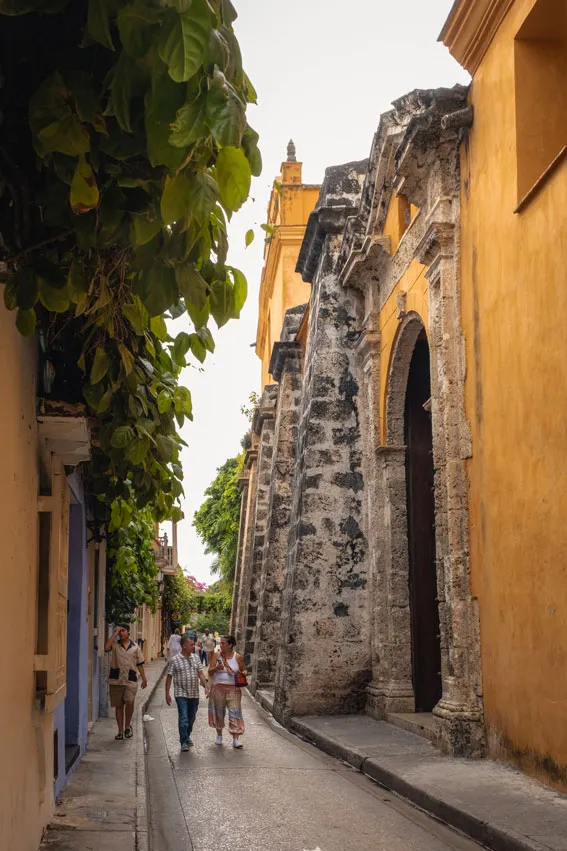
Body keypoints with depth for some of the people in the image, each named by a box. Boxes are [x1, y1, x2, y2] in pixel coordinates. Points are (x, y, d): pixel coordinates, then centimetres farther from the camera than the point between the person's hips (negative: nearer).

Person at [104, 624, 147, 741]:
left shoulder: (135, 647, 9)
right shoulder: (115, 644, 5)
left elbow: (140, 664, 13)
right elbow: (106, 648, -18)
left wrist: (144, 679, 9)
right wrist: (114, 634, -13)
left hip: (131, 680, -1)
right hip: (116, 680, 1)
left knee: (129, 701, -20)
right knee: (118, 706, 6)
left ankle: (127, 726, 3)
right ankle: (120, 731, 16)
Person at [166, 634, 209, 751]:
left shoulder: (195, 658, 7)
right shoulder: (175, 660, -6)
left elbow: (200, 673, 10)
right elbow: (169, 677, -3)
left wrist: (206, 686, -1)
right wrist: (167, 694, -5)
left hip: (194, 694, 5)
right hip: (181, 694, -5)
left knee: (191, 718, 14)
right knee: (183, 719, -10)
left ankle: (187, 736, 34)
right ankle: (184, 742, -4)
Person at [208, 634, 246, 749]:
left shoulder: (237, 657, 0)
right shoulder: (216, 655, 1)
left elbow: (244, 670, 12)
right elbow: (210, 672, 0)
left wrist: (243, 673, -11)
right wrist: (216, 668, -21)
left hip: (233, 689, -1)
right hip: (218, 687, 1)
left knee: (235, 712, -8)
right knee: (219, 712, 10)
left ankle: (236, 739, -9)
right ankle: (219, 735, 28)